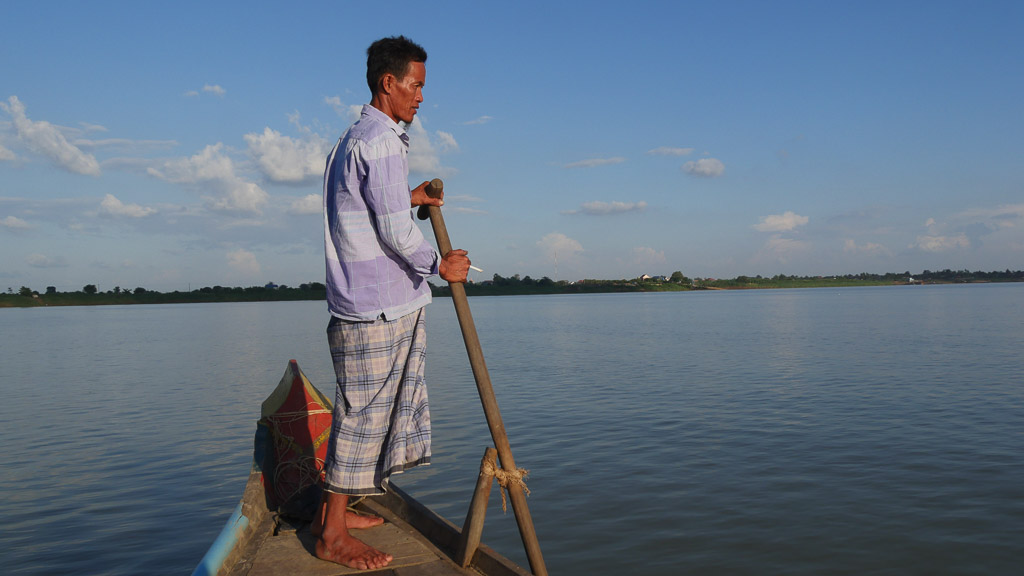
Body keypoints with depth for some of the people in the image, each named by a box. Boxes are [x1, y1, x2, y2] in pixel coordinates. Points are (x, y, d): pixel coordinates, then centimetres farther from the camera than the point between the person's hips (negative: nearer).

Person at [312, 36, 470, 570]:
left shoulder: (353, 139, 18)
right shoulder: (381, 140, -15)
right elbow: (395, 232, -18)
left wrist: (407, 199, 21)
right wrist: (440, 265, -5)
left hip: (379, 303, 10)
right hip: (376, 306, -10)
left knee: (363, 412, 17)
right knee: (362, 412, -3)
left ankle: (333, 510, 29)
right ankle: (332, 534, 9)